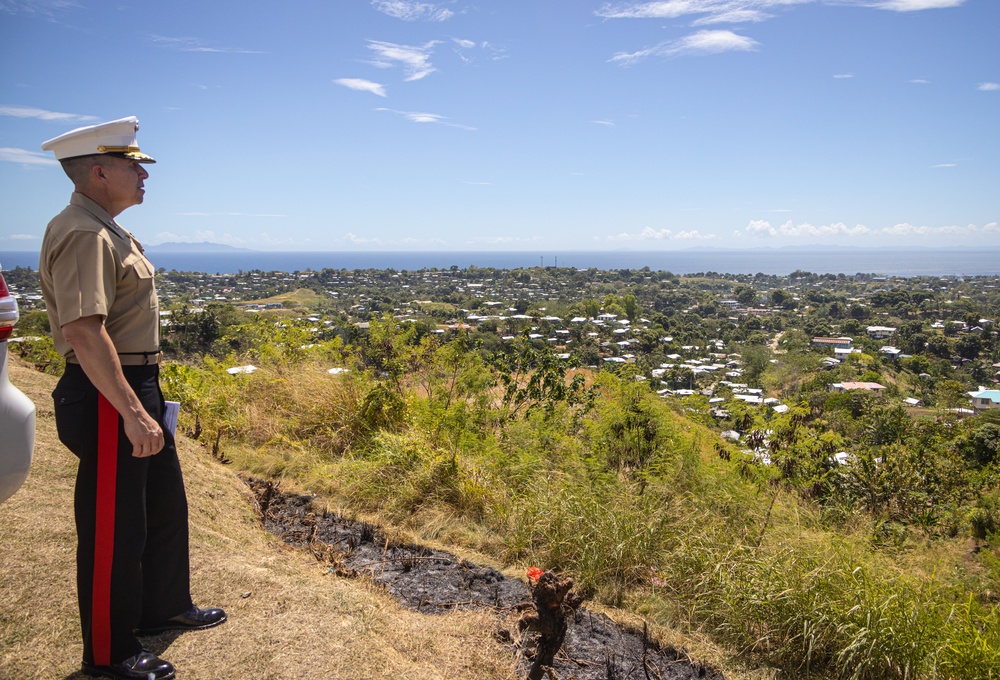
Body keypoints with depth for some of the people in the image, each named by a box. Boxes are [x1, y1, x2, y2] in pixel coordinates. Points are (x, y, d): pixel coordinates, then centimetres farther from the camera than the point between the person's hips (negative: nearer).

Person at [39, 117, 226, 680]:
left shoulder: (105, 230, 14)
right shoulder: (83, 234, -19)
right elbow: (83, 331, -28)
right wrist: (133, 413, -28)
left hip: (138, 388, 11)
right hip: (109, 399, -11)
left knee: (165, 505, 22)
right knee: (113, 528, 3)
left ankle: (164, 608, 41)